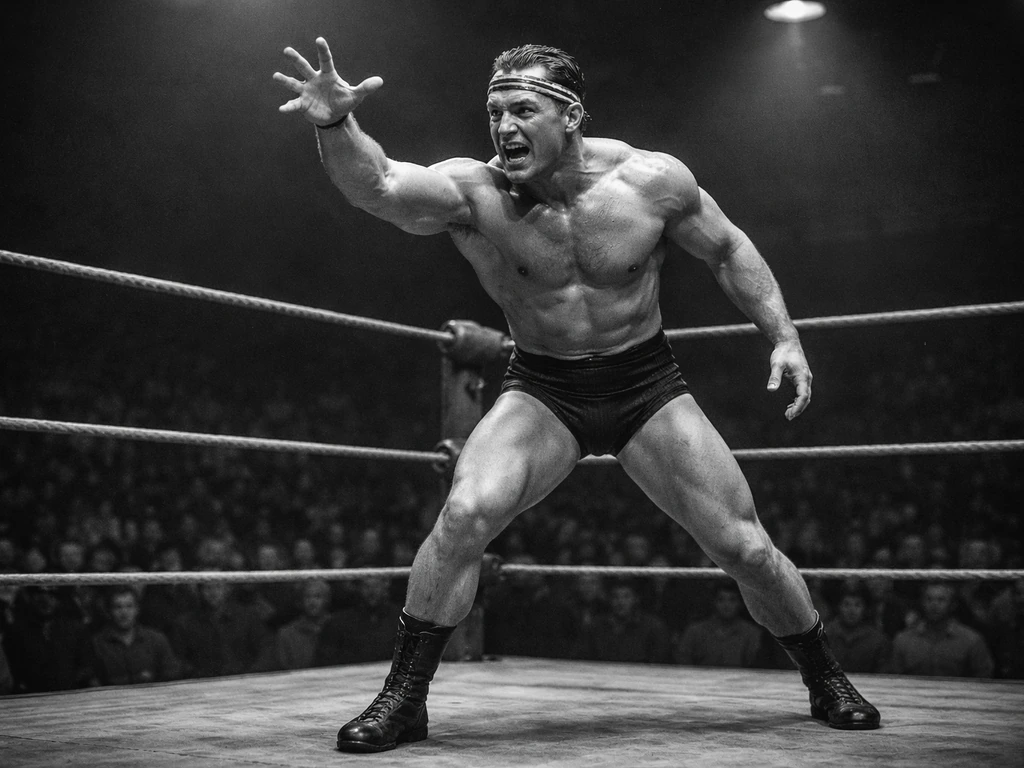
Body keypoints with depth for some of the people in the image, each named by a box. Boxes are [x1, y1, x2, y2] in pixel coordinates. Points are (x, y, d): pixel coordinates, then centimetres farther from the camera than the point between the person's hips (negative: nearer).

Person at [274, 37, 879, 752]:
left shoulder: (651, 180, -15)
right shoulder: (473, 192, -18)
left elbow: (729, 248, 1)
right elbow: (377, 184, -36)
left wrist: (784, 335, -6)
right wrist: (336, 126, -56)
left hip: (648, 385, 1)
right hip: (541, 391, 0)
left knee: (746, 546, 1)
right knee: (465, 514, -25)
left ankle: (828, 684, 28)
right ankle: (403, 700, -7)